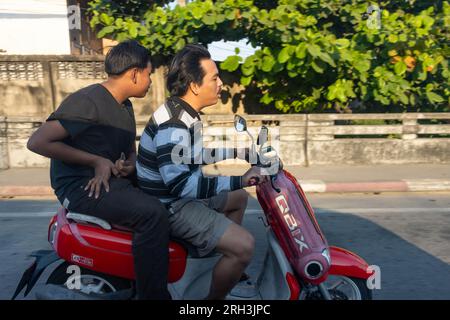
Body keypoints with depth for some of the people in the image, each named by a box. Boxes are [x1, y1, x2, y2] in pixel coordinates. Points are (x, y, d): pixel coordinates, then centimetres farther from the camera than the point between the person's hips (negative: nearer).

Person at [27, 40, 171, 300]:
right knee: (153, 213, -30)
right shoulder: (87, 101, -15)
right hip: (83, 187, -9)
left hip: (115, 180, 9)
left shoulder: (125, 106, 13)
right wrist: (97, 162, -19)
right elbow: (37, 142, -19)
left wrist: (130, 165, -3)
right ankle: (153, 294, -18)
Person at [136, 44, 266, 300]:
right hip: (169, 207, -10)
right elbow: (183, 185, -34)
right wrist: (240, 179, -31)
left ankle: (228, 265, 33)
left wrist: (232, 151, 17)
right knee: (244, 246, -20)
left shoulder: (185, 113, 5)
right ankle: (214, 298, 6)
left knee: (240, 198, 25)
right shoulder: (173, 125, -27)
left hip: (177, 193, 11)